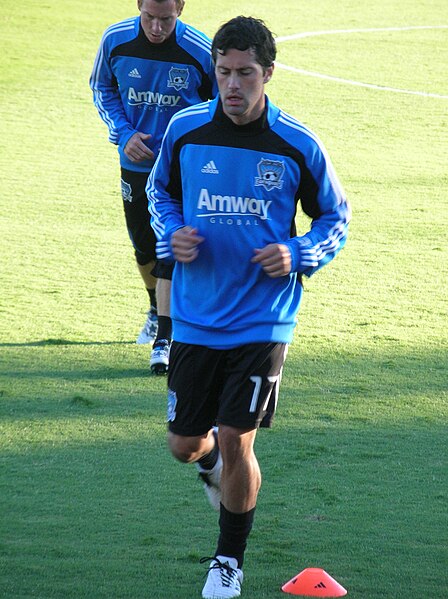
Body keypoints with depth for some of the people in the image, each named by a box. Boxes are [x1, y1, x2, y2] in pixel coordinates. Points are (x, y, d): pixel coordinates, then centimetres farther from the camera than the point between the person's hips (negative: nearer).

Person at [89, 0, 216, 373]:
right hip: (135, 163, 3)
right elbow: (102, 89, 7)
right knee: (143, 245, 16)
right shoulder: (115, 41, -11)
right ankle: (157, 309, 44)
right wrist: (124, 133, -7)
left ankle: (165, 339, -6)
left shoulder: (202, 52, -18)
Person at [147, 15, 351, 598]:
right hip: (196, 317, 2)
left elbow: (336, 217, 6)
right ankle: (213, 465, 47)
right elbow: (159, 190, 16)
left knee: (235, 442, -8)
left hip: (263, 322, -2)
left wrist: (298, 256, -12)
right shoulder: (185, 130, -3)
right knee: (185, 444, 8)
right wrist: (171, 235, -5)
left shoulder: (299, 146, -7)